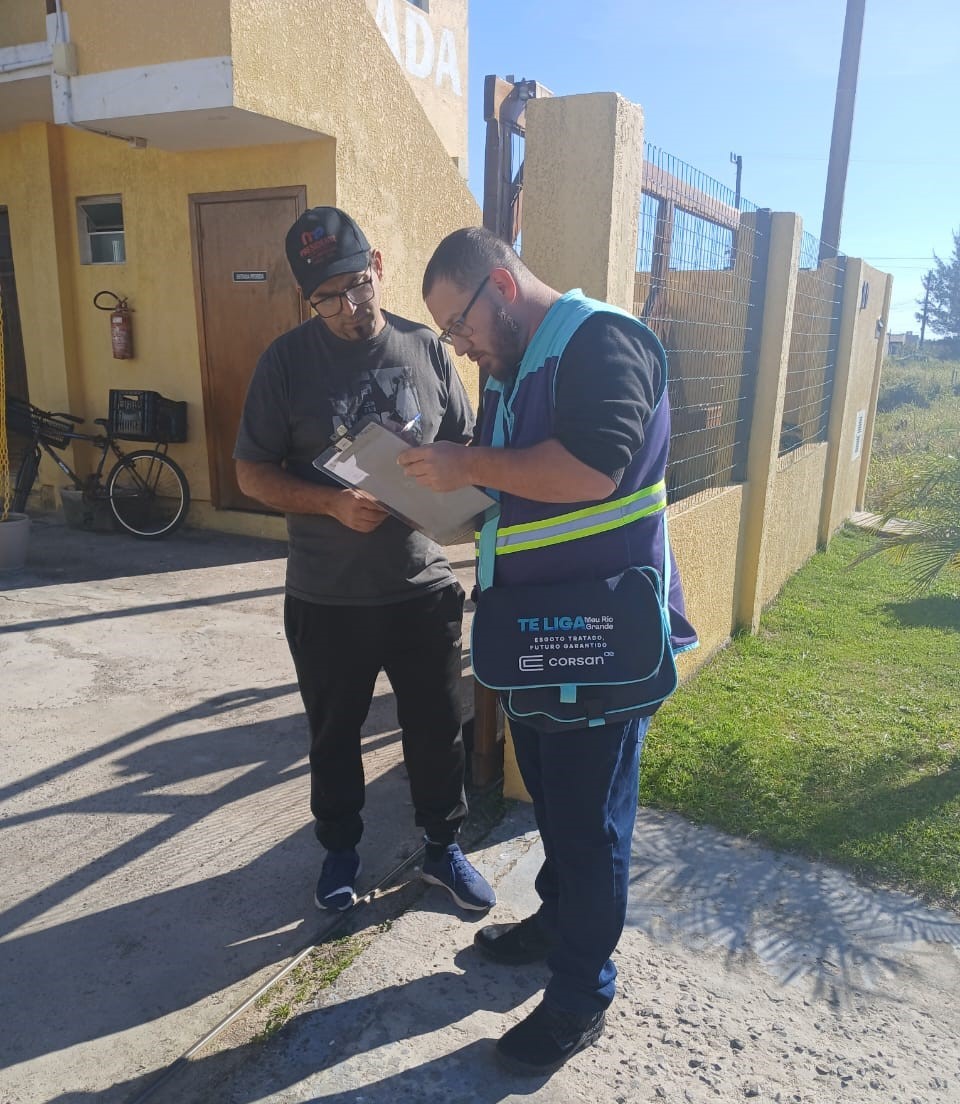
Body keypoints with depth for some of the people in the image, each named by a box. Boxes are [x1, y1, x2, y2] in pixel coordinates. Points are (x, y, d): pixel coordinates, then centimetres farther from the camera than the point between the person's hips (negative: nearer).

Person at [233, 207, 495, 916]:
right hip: (326, 599, -1)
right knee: (334, 734, 18)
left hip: (423, 587, 2)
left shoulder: (426, 349, 0)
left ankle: (443, 848, 39)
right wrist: (333, 504, -20)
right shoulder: (288, 360, -6)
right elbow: (253, 473, -4)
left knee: (438, 731, 15)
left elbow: (466, 447, 8)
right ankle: (341, 850, 42)